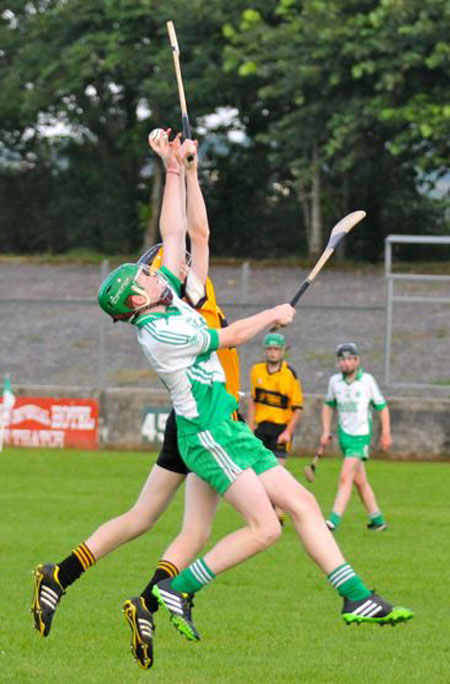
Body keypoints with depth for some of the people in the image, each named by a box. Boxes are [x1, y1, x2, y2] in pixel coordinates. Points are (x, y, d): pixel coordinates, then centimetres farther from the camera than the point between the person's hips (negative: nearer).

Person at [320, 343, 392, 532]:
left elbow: (382, 407, 2)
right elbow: (328, 405, 19)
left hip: (361, 436, -5)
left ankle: (334, 520, -21)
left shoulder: (367, 380, -8)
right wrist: (326, 431, 11)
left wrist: (386, 434, 1)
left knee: (345, 478, -16)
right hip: (344, 434, 5)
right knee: (359, 481, 10)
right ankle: (377, 520, 21)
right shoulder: (335, 381, 2)